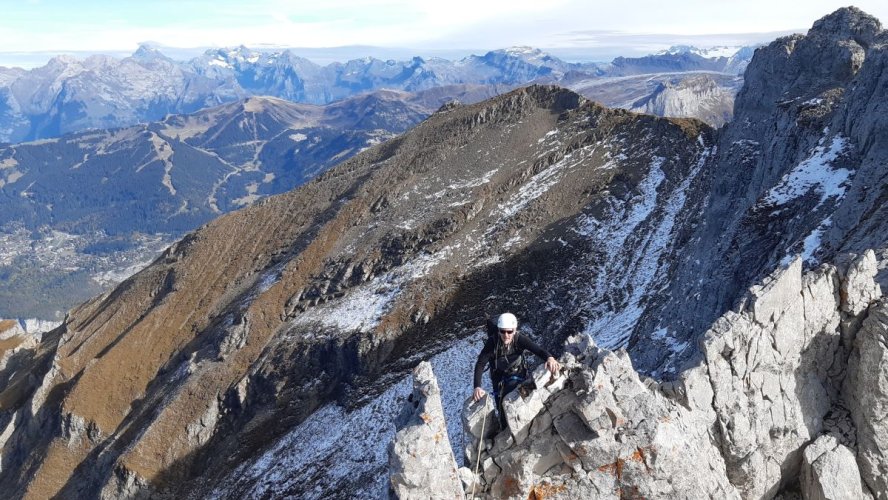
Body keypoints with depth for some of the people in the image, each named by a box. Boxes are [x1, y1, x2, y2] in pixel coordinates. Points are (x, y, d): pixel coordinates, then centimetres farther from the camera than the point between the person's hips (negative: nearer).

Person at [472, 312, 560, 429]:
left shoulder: (519, 339, -29)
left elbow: (538, 350, -39)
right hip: (499, 377, 1)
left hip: (517, 373, -1)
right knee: (501, 409, 10)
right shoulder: (492, 342, -30)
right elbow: (480, 364, -32)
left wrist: (550, 358, -63)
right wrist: (477, 387, -45)